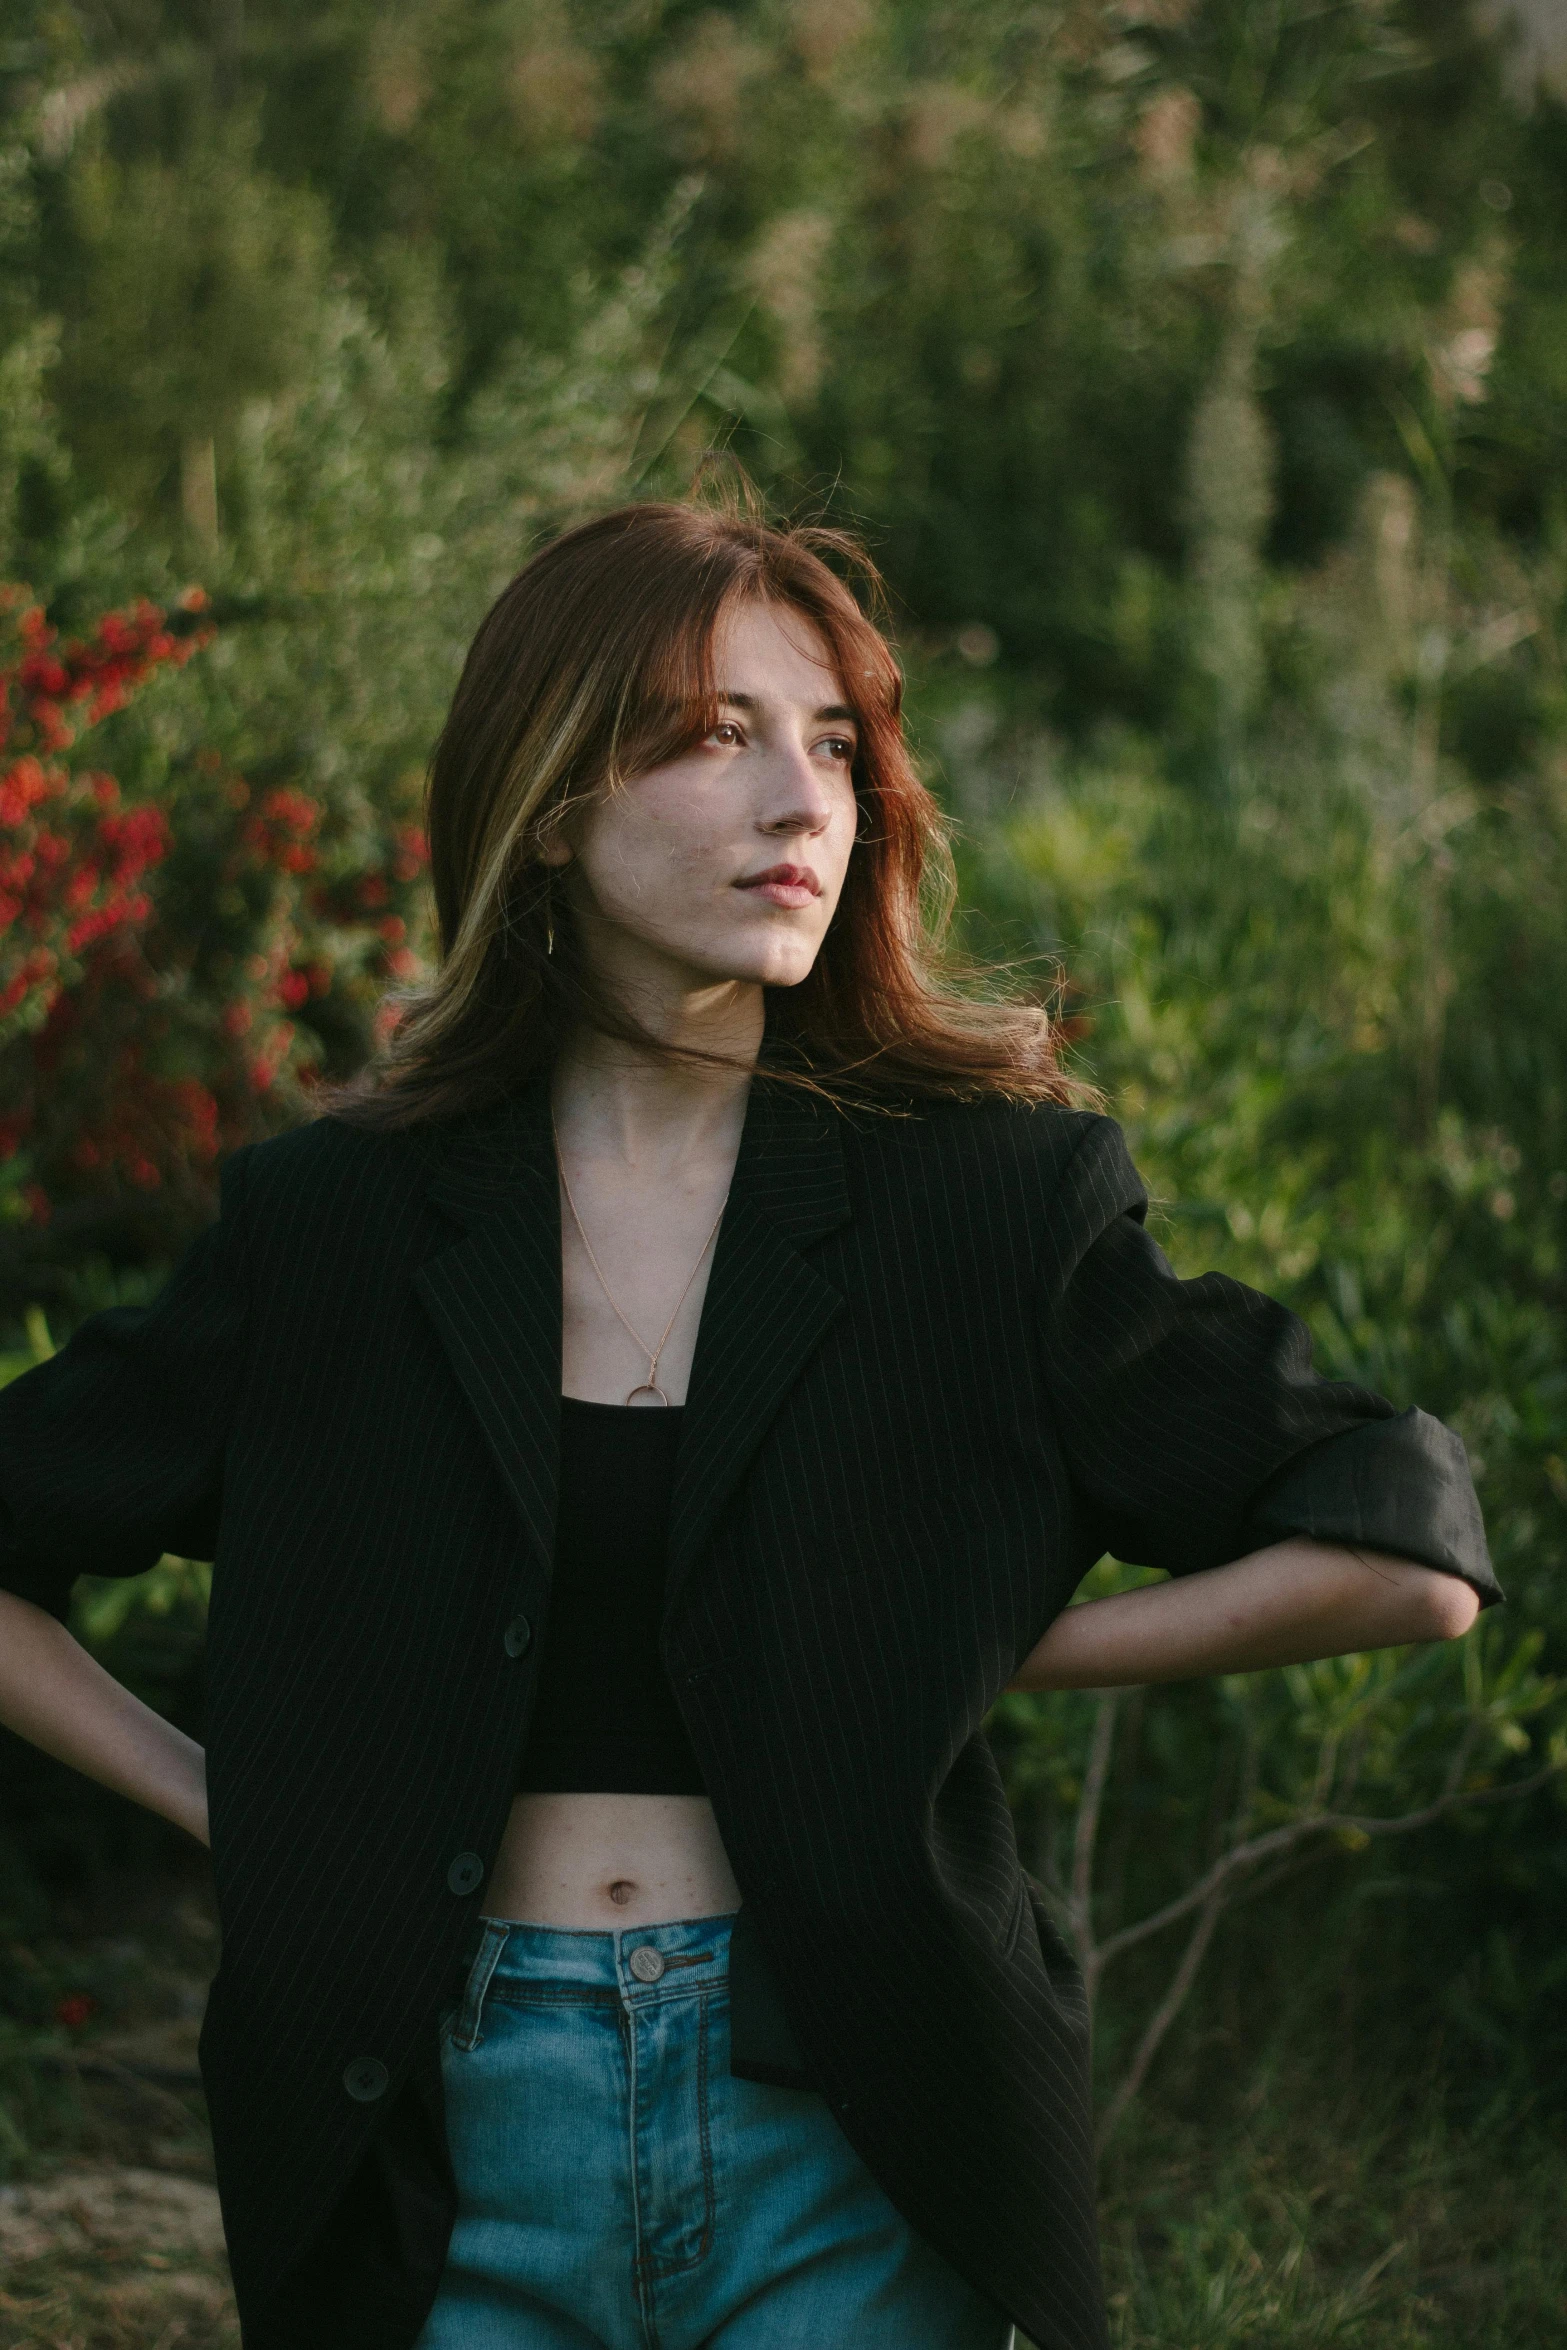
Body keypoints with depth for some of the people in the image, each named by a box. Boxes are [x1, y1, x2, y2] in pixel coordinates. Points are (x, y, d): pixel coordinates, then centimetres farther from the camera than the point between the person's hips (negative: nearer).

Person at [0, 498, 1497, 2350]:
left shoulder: (996, 1203, -1)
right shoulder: (330, 1225, 3)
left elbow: (1409, 1553, -3)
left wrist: (985, 1657, -2)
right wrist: (238, 1814, 4)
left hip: (843, 2144, -1)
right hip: (460, 2129, 1)